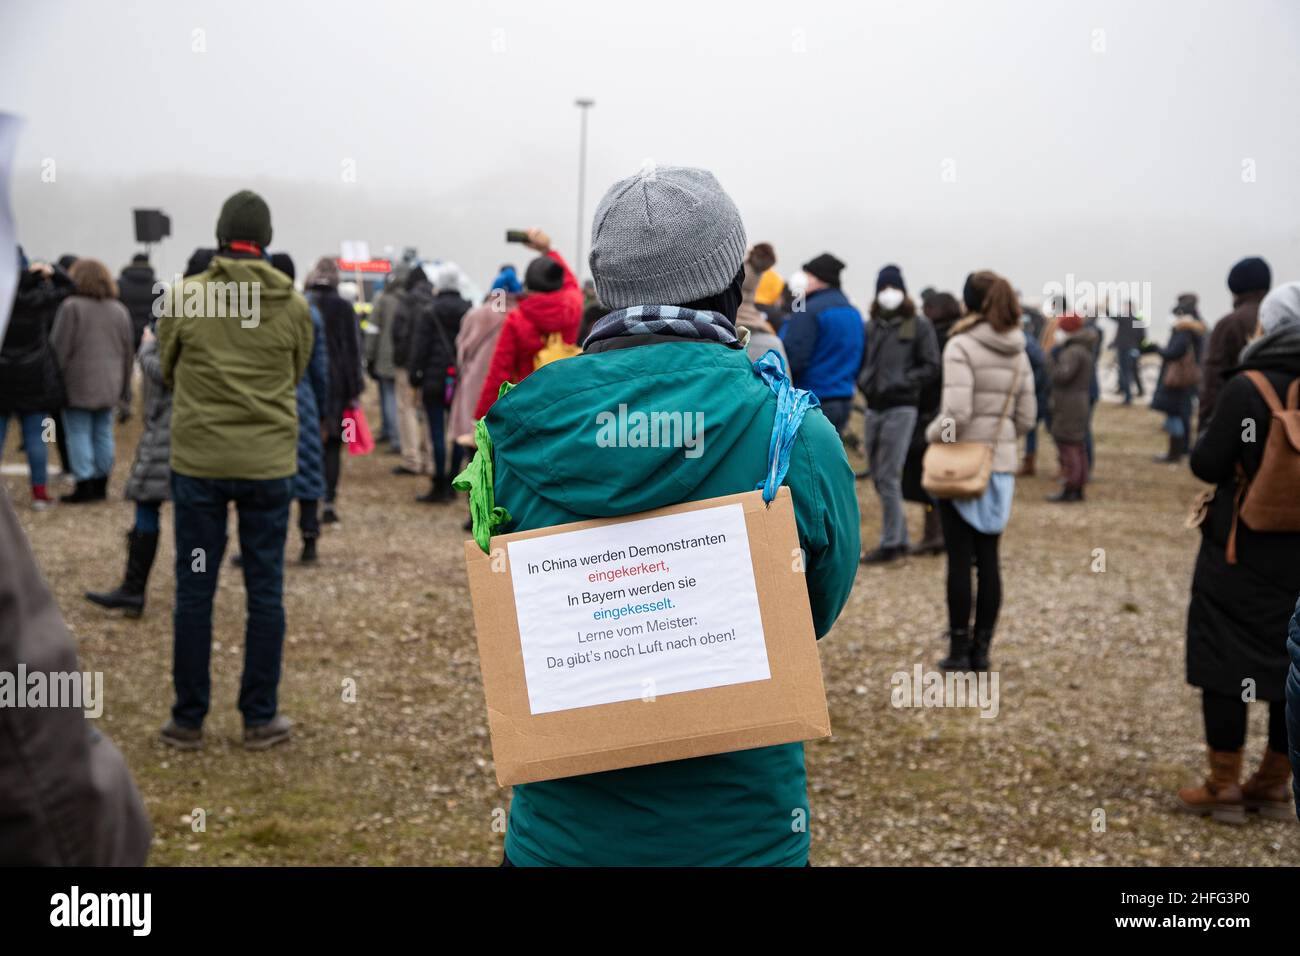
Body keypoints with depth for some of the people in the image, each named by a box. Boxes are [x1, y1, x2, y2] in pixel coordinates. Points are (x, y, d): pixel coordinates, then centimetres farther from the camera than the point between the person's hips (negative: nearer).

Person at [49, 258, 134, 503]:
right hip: (109, 386, 6)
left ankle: (85, 486, -3)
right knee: (103, 433, 11)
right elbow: (128, 352, 14)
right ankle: (101, 485, 14)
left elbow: (60, 347, -11)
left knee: (79, 434, -1)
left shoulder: (71, 306, -8)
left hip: (78, 384, -5)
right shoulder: (119, 310, 11)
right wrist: (125, 389, 19)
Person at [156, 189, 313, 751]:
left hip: (198, 458, -1)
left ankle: (188, 720, 14)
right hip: (269, 460, 1)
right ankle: (260, 719, 14)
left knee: (194, 590, 8)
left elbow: (166, 371, 6)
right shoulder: (293, 305, -3)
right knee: (265, 591, 8)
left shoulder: (184, 298, -6)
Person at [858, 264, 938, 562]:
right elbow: (861, 360, 20)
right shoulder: (871, 326, 10)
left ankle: (891, 543, 0)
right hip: (874, 407, 6)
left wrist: (902, 381, -11)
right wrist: (864, 381, 2)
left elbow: (931, 368, -3)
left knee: (888, 477, -8)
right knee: (878, 476, 10)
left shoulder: (918, 325, -1)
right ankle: (901, 537, 21)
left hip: (900, 407, -5)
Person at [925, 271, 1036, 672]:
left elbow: (956, 413, -21)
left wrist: (932, 434, -3)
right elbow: (1026, 417, 10)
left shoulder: (962, 346, -12)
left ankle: (959, 649, 5)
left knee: (959, 558, 1)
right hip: (1001, 464, 6)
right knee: (988, 557, 9)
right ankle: (981, 649, 14)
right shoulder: (1017, 353, 9)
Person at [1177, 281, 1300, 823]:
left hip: (1240, 550, -4)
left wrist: (1211, 436, 6)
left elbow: (1207, 464, -13)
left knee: (1225, 664, 5)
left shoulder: (1246, 388, -15)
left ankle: (1224, 788, 9)